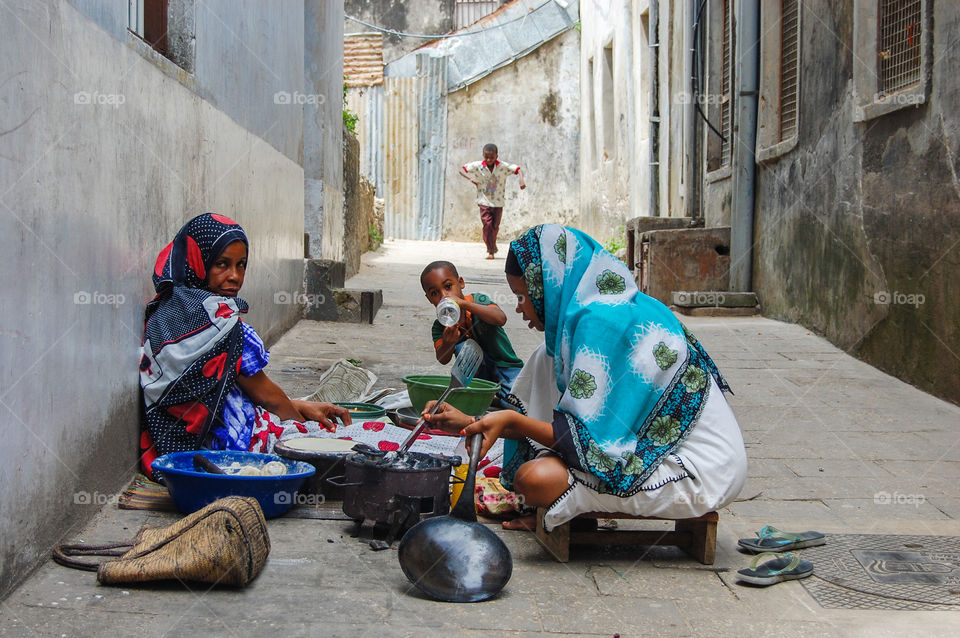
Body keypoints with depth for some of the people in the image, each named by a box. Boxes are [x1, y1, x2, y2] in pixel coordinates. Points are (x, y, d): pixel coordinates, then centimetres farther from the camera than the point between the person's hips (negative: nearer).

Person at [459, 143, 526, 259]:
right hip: (484, 202, -1)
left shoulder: (503, 166, -9)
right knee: (487, 224, -13)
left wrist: (521, 180, -29)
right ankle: (491, 250, -3)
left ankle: (492, 245, 38)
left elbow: (518, 169, -9)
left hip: (498, 203, 1)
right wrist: (470, 179, -18)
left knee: (495, 226, 9)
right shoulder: (478, 166, -7)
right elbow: (462, 169, 0)